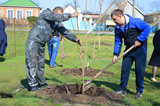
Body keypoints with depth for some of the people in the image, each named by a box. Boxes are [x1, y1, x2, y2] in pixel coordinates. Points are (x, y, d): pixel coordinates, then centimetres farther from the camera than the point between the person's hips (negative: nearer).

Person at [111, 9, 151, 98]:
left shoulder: (135, 21, -17)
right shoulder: (117, 28, 1)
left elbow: (147, 28, -18)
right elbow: (118, 42, 5)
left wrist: (139, 40, -22)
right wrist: (116, 54, -6)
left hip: (140, 48, -6)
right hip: (129, 49, 6)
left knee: (139, 70, -2)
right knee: (124, 68, 2)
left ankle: (139, 91, 12)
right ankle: (122, 89, 13)